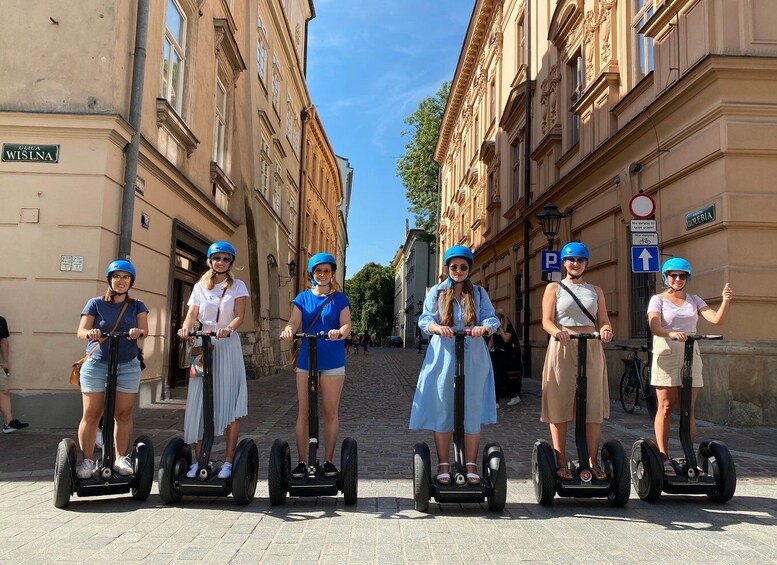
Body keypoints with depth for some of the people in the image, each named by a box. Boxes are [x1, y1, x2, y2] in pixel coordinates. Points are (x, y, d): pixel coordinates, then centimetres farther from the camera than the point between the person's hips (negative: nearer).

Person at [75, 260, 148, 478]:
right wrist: (90, 333, -25)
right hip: (96, 364, -1)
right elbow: (81, 331, -1)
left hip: (128, 366, 1)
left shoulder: (137, 306, 11)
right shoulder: (95, 303, 7)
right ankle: (87, 461, 6)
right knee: (91, 414, -2)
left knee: (124, 414, 1)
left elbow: (144, 330, -3)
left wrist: (138, 332, -27)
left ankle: (121, 459, 11)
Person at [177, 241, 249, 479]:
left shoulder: (238, 286, 6)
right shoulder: (200, 287, 13)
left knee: (230, 404, -4)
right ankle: (198, 460, 9)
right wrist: (186, 328, -21)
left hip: (228, 347, -2)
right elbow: (192, 315, 2)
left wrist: (228, 329, -28)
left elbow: (239, 316, -6)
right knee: (199, 404, 0)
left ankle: (228, 461, 1)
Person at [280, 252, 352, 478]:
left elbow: (346, 325, -5)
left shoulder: (340, 298, 6)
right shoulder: (303, 298, 10)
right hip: (306, 360, 1)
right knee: (303, 412, 3)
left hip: (332, 361, -1)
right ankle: (302, 461, 12)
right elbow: (294, 322, -2)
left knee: (330, 412, 4)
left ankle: (328, 461, 15)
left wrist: (339, 333, -28)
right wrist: (288, 330, -26)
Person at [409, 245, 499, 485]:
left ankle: (471, 465, 13)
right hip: (443, 358, -1)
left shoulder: (478, 292, 12)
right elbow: (425, 319, -1)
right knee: (442, 410, 2)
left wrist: (484, 327, -21)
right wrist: (437, 327, -24)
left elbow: (492, 318, 2)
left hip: (473, 359, 1)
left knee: (472, 411, 3)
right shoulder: (436, 292, 10)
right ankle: (443, 465, 12)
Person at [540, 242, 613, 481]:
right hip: (562, 348, -3)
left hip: (591, 349, 3)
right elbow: (546, 321, -3)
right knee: (559, 405, -3)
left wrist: (605, 329, -15)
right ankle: (561, 462, 5)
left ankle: (593, 462, 11)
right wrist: (557, 331, -25)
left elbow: (603, 320, 9)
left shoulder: (595, 291, 17)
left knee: (593, 406, 2)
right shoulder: (554, 288, 8)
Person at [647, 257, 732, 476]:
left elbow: (716, 319, 0)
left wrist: (726, 301, -16)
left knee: (688, 410, 4)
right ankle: (664, 459, 1)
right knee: (665, 407, -3)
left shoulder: (694, 300, 14)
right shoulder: (658, 299, 3)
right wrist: (671, 334, -34)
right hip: (666, 354, -3)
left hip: (690, 354, 4)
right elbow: (654, 326, -14)